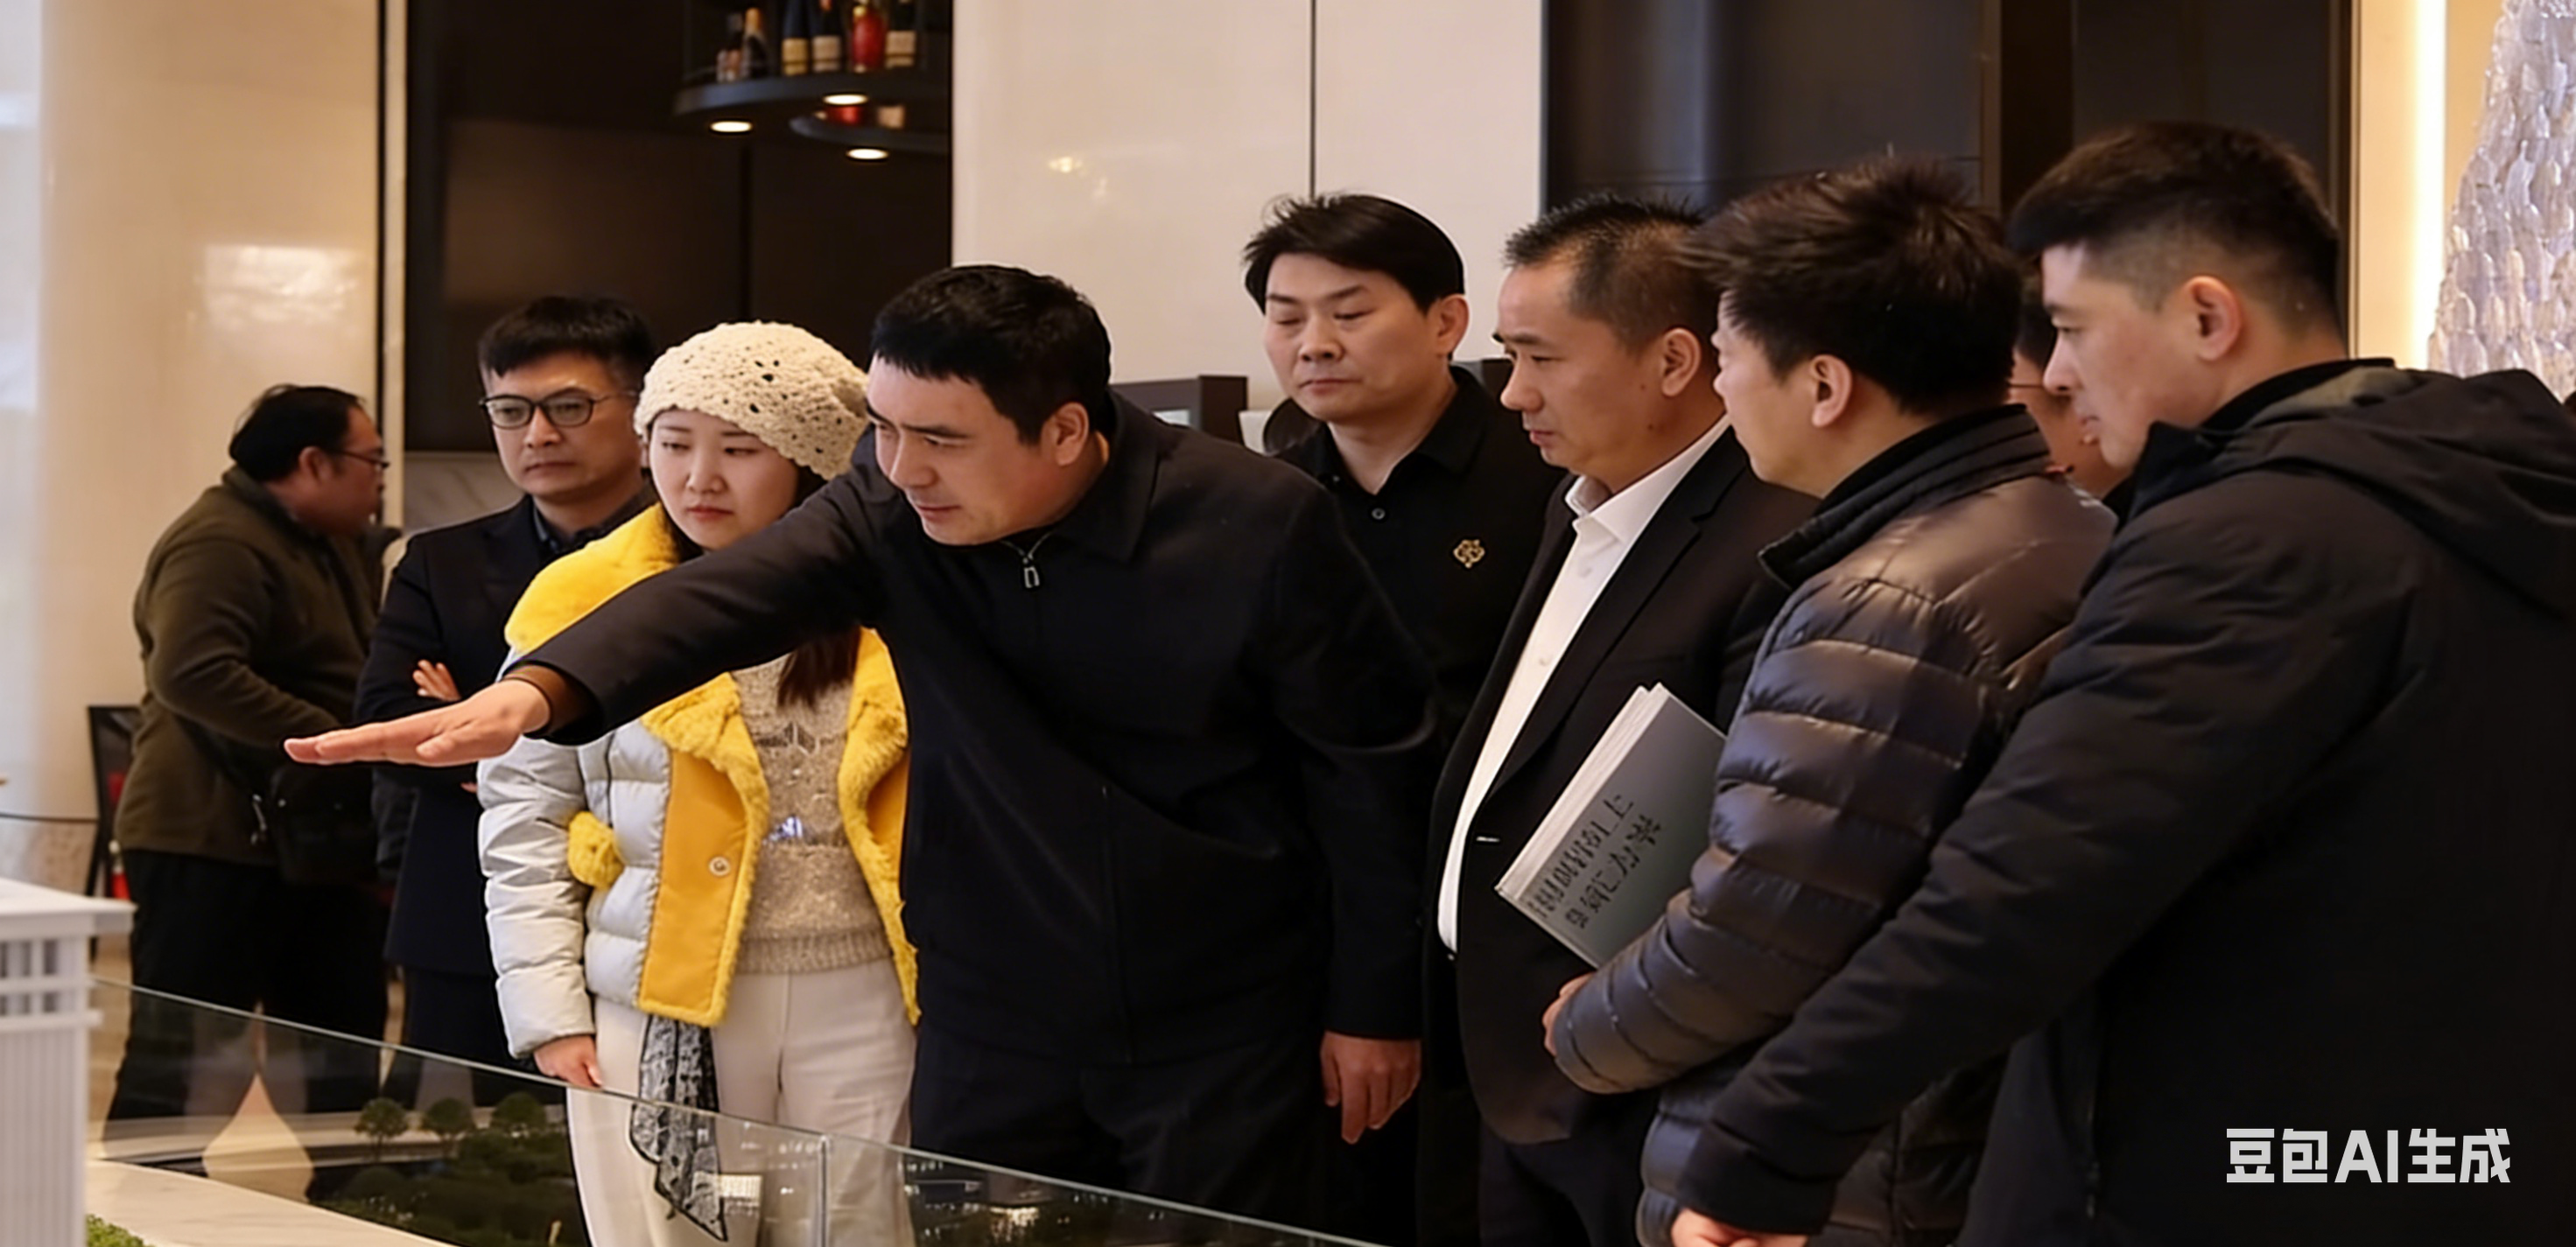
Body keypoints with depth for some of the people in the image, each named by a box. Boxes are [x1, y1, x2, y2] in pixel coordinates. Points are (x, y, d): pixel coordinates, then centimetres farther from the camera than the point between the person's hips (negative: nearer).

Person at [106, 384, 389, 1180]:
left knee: (336, 1054, 15)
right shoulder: (220, 545, -15)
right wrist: (331, 743, -29)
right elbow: (192, 673, -29)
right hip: (212, 843, -10)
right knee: (188, 1063, -5)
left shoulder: (336, 548, 16)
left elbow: (365, 675, 26)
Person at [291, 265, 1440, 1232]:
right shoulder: (894, 508, -9)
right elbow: (725, 594, -26)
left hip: (1224, 1027, -3)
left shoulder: (1259, 526, -17)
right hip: (995, 1017, 3)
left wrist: (1374, 1003, -2)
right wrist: (537, 690, -44)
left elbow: (1370, 762, -8)